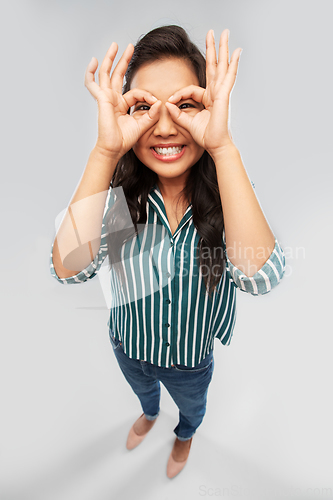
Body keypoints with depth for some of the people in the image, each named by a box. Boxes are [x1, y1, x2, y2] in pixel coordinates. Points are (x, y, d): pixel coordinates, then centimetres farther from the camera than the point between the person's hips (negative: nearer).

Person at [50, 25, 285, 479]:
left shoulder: (229, 193, -25)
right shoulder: (118, 195, -25)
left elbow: (260, 277, -43)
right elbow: (69, 269, -40)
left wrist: (222, 147, -47)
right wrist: (105, 152, -45)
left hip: (193, 359, 0)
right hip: (129, 349, 1)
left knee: (192, 407, 34)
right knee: (142, 389, 36)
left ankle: (184, 436, 73)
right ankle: (149, 414, 76)